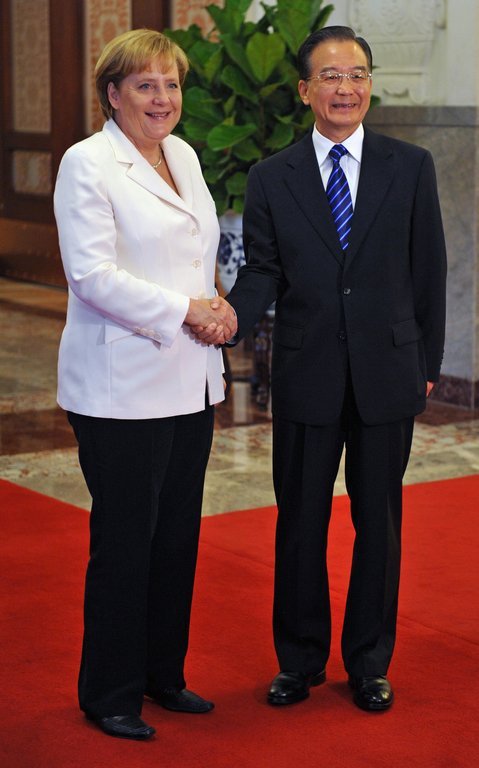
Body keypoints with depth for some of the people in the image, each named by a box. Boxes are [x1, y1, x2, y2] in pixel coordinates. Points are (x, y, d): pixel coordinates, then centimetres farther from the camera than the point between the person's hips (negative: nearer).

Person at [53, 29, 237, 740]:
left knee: (178, 534, 13)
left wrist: (218, 306, 6)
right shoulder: (87, 163, -9)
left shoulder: (183, 155, 14)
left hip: (189, 384, 7)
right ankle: (110, 695, 13)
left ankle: (163, 674, 27)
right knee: (124, 540, 0)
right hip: (122, 389, -7)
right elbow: (92, 274, -17)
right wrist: (184, 310, -16)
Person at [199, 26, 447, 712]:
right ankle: (300, 659, 25)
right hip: (305, 378, 0)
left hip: (387, 375, 0)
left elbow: (429, 270, 4)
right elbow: (262, 271, 0)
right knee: (300, 521, 9)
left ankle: (369, 663, 24)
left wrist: (428, 362, 4)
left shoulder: (411, 167, 2)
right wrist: (230, 319, -21)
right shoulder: (271, 179, 2)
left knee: (379, 521, 9)